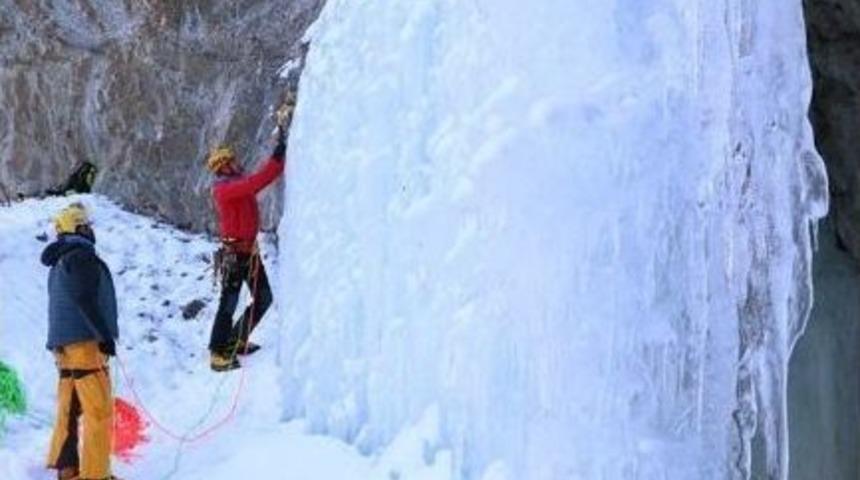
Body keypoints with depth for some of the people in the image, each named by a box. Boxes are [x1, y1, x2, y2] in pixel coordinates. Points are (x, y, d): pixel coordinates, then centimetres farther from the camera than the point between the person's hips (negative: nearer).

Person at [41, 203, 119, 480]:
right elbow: (84, 299, -18)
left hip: (64, 344, 10)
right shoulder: (81, 255, -6)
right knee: (99, 410, -11)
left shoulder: (59, 262, 23)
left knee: (70, 410, 10)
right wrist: (105, 334, -19)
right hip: (84, 342, -10)